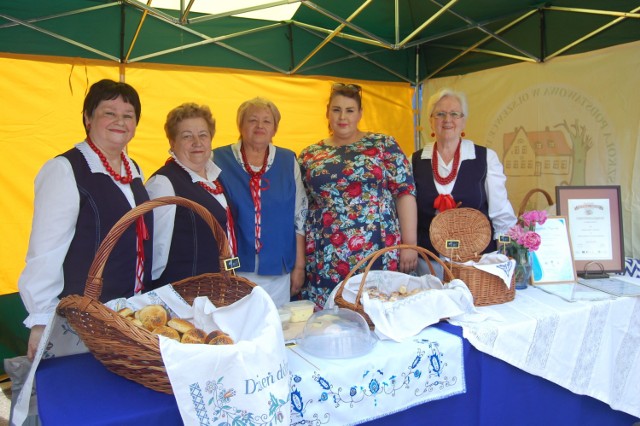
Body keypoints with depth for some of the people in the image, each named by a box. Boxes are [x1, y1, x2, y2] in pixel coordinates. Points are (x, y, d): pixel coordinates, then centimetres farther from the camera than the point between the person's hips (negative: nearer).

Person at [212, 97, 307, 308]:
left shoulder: (288, 161, 6)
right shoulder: (219, 160, 1)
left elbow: (300, 217, 6)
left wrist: (299, 266, 5)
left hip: (278, 272, 2)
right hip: (232, 268, -1)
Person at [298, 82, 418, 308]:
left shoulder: (383, 145, 3)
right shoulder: (309, 155, 10)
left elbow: (405, 192, -1)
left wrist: (409, 244, -7)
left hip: (379, 253, -1)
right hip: (325, 260, 2)